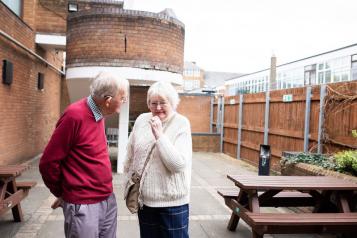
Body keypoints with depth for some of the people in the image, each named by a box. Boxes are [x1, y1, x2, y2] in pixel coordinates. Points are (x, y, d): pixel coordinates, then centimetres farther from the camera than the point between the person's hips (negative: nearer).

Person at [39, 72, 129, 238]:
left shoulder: (99, 114, 4)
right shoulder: (75, 115, -19)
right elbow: (48, 163, -13)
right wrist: (62, 193, 1)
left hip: (108, 200, 7)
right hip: (84, 205, -7)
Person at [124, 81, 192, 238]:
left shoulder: (181, 124, -11)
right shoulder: (141, 120, 1)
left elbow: (179, 164, -21)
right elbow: (130, 158, 10)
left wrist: (159, 135, -22)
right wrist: (129, 186, 13)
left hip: (172, 202, -4)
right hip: (144, 199, 4)